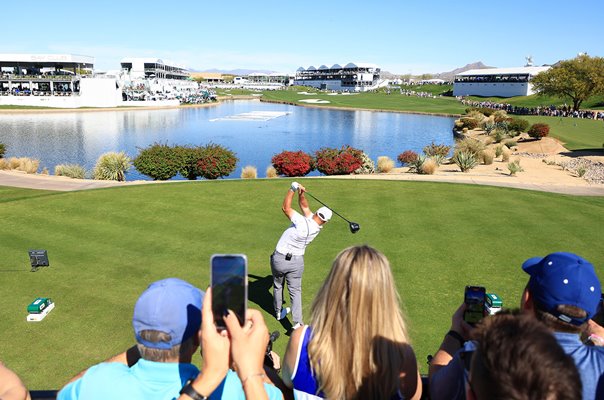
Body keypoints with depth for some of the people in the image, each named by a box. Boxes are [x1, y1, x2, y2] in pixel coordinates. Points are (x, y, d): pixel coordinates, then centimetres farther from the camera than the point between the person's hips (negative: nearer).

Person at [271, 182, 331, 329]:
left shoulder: (303, 222, -26)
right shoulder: (317, 227, -8)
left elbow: (286, 208, -17)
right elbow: (305, 206, 0)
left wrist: (293, 189, -14)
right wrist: (301, 194, -14)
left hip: (279, 259, -3)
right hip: (296, 261, 3)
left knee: (278, 286, 20)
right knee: (295, 291, 7)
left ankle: (279, 312, 38)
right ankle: (297, 322, -7)